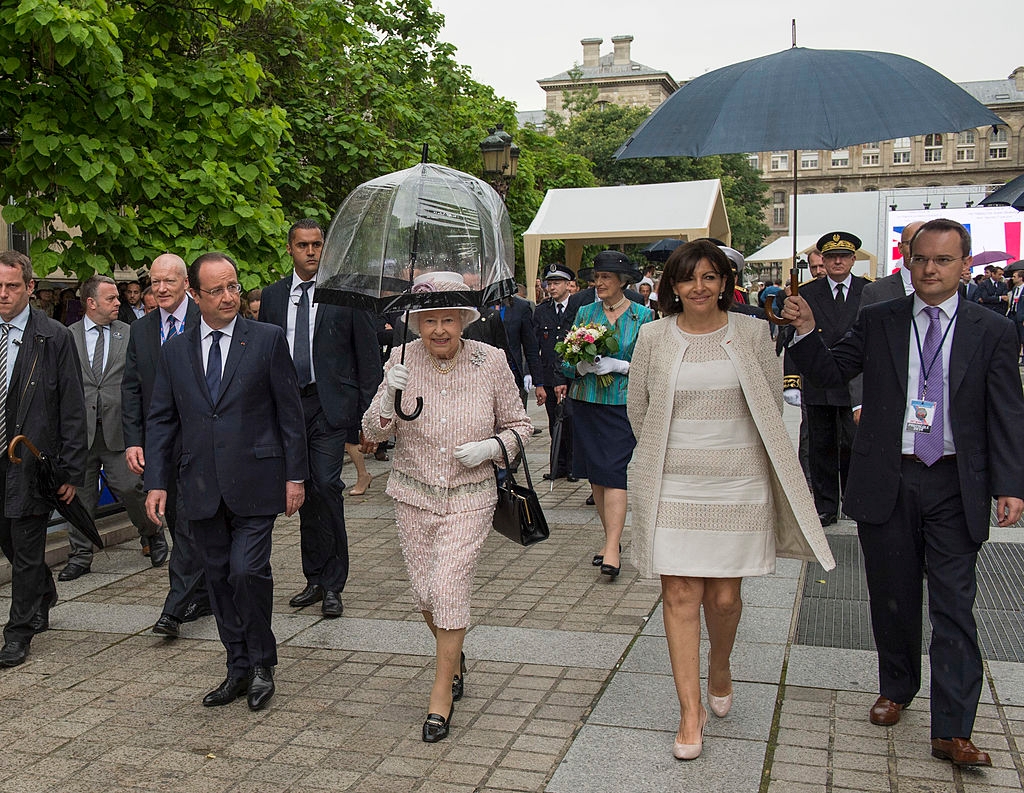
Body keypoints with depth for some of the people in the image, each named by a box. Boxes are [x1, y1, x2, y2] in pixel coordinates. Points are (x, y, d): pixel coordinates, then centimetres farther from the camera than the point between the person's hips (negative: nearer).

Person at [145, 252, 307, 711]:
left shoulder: (268, 339, -1)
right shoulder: (175, 350, 9)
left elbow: (289, 411, 0)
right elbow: (161, 420, 11)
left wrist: (295, 475, -3)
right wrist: (157, 481, 3)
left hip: (254, 483, -4)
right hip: (202, 488, 4)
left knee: (247, 570, -12)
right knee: (220, 578, 10)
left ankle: (262, 664, 10)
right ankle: (239, 669, 24)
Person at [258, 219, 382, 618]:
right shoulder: (272, 295, 12)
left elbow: (368, 357, 0)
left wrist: (367, 414, -5)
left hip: (331, 404, -4)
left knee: (326, 485, -14)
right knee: (304, 492, 9)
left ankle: (332, 585, -2)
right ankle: (315, 579, 21)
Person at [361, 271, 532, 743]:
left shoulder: (491, 362, -8)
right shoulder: (403, 360, -6)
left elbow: (519, 425, 3)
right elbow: (373, 432, -5)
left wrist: (490, 446, -16)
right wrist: (389, 396, -24)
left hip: (469, 497, -2)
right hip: (414, 495, 2)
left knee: (450, 588, -9)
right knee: (424, 590, 11)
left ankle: (442, 694, 10)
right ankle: (454, 658, 43)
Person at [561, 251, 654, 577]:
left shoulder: (643, 316, 0)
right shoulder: (585, 313, 9)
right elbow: (566, 362, 9)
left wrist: (619, 366, -16)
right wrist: (581, 367, -13)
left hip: (622, 404, -4)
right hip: (586, 402, 4)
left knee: (614, 473, -11)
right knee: (595, 474, 8)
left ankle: (611, 548, -13)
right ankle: (612, 538, 20)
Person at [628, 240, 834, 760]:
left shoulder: (752, 333, 1)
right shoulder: (653, 337, 1)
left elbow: (771, 406, 9)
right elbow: (638, 409, 11)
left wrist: (728, 458, 9)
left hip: (738, 485, 0)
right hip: (673, 486, 0)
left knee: (724, 596, 6)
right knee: (680, 595, 0)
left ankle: (719, 668, 37)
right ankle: (691, 712, 11)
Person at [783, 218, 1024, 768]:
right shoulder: (878, 321, 5)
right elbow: (830, 371, 6)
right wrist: (806, 332, -12)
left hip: (954, 487, -1)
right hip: (886, 482, 1)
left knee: (954, 607, -1)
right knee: (892, 598, 14)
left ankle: (952, 732, 4)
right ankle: (896, 688, 35)